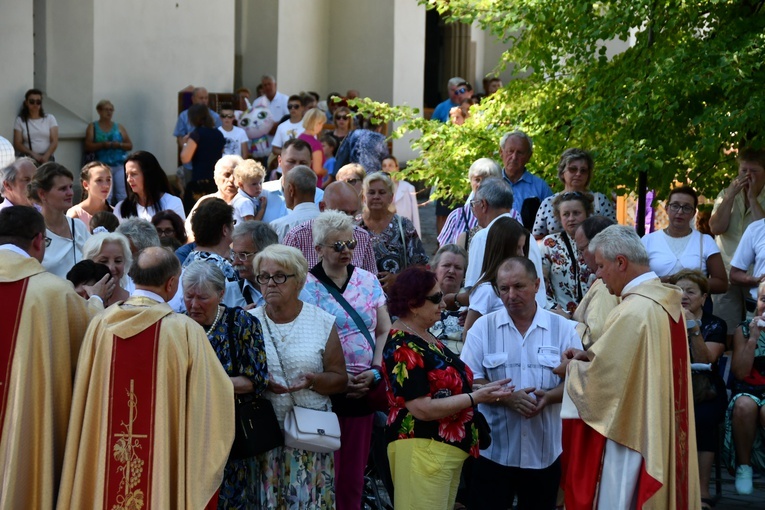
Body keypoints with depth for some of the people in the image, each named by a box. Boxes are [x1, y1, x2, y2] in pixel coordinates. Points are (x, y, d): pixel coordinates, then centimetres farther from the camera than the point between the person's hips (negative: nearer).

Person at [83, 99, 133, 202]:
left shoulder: (119, 127, 14)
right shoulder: (93, 127, 8)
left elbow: (130, 146, 12)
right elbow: (88, 147, -1)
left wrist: (119, 145, -8)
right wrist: (103, 145, -16)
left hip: (120, 165, 2)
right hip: (103, 165, -2)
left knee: (123, 196, -6)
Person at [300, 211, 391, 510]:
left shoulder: (368, 281, 9)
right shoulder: (308, 286, -4)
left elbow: (385, 330, 10)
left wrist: (375, 370, -5)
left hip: (366, 387, 4)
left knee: (354, 473, 10)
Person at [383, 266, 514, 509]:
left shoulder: (425, 337, 13)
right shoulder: (403, 348, -18)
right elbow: (423, 409, -22)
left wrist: (481, 389, 9)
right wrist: (476, 397, -19)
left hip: (448, 447, 10)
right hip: (422, 449, -10)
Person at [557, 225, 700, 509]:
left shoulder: (632, 312, -22)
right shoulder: (667, 301, 6)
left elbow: (599, 377, -20)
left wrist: (572, 367, 0)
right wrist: (592, 357, 9)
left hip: (631, 432, -9)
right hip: (662, 430, 9)